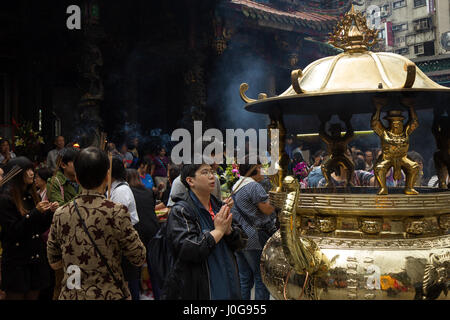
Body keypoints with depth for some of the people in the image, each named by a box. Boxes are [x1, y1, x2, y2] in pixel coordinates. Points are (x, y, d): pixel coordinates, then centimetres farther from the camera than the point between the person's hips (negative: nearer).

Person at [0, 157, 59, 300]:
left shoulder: (32, 196, 9)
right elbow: (13, 232, -17)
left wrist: (50, 212, -5)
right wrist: (35, 212, -23)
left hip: (36, 258, 6)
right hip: (17, 261, -6)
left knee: (34, 295, 11)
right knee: (16, 295, 3)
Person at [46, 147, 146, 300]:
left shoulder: (60, 214, -3)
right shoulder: (117, 212, -15)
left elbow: (54, 263, 7)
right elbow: (139, 259, -8)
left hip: (70, 295, 3)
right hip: (110, 295, -3)